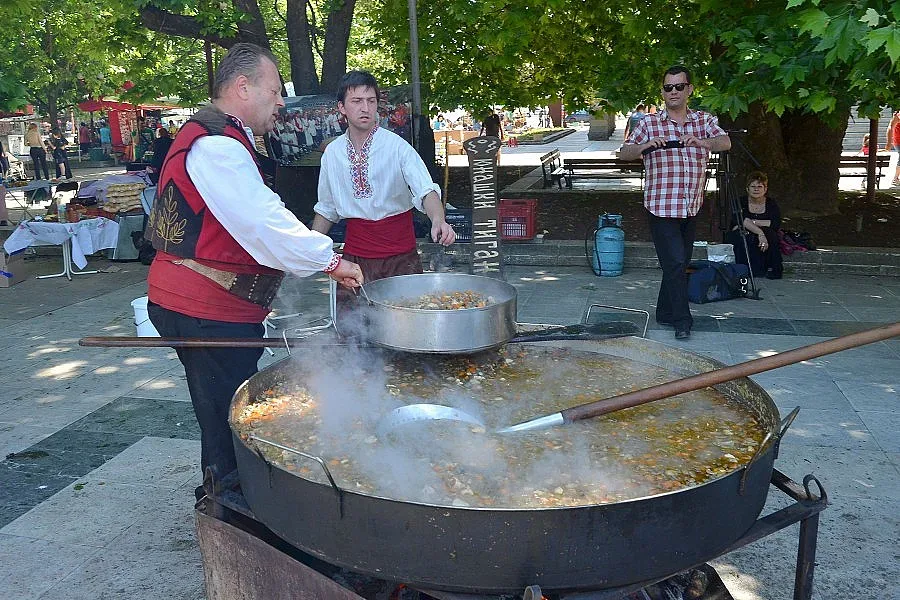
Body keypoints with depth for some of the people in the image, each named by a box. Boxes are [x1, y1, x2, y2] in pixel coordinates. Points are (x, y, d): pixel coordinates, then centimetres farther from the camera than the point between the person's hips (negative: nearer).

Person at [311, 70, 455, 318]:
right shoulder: (332, 152, 5)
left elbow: (426, 190, -20)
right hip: (355, 256, 3)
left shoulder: (397, 146, -8)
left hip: (400, 257, -2)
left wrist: (438, 220, -40)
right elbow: (326, 209, 16)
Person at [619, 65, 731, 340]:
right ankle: (682, 321, 0)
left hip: (691, 207, 4)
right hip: (661, 205, -4)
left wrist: (699, 141, -31)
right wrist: (646, 145, -23)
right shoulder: (648, 123, 1)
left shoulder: (705, 120, 7)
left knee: (679, 262, 13)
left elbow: (725, 143, -10)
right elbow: (624, 154, -2)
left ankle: (665, 312, 28)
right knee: (675, 262, -8)